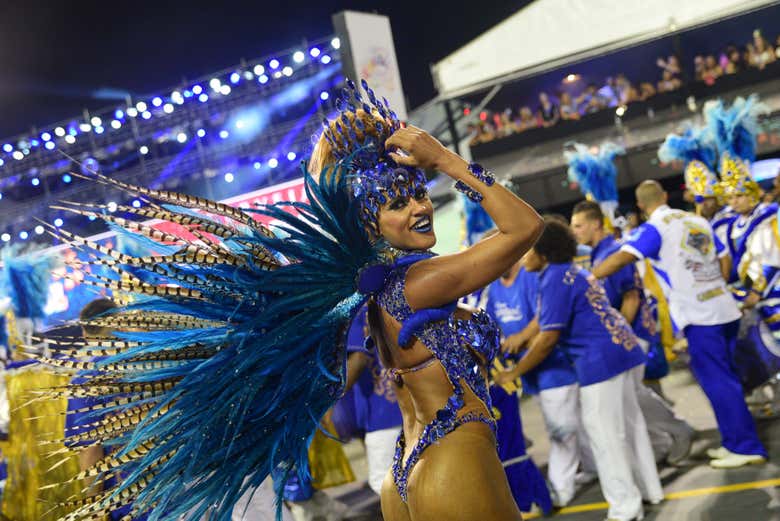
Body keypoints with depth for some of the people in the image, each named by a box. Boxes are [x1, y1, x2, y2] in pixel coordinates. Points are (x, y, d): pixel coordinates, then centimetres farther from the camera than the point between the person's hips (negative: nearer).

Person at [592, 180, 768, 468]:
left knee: (718, 382, 0)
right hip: (724, 308, 7)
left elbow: (621, 258, -23)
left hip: (698, 315, -7)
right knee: (725, 379, 15)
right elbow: (723, 259, 18)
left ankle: (746, 447, 4)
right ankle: (735, 442, 22)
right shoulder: (698, 221, 13)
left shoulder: (653, 229, -9)